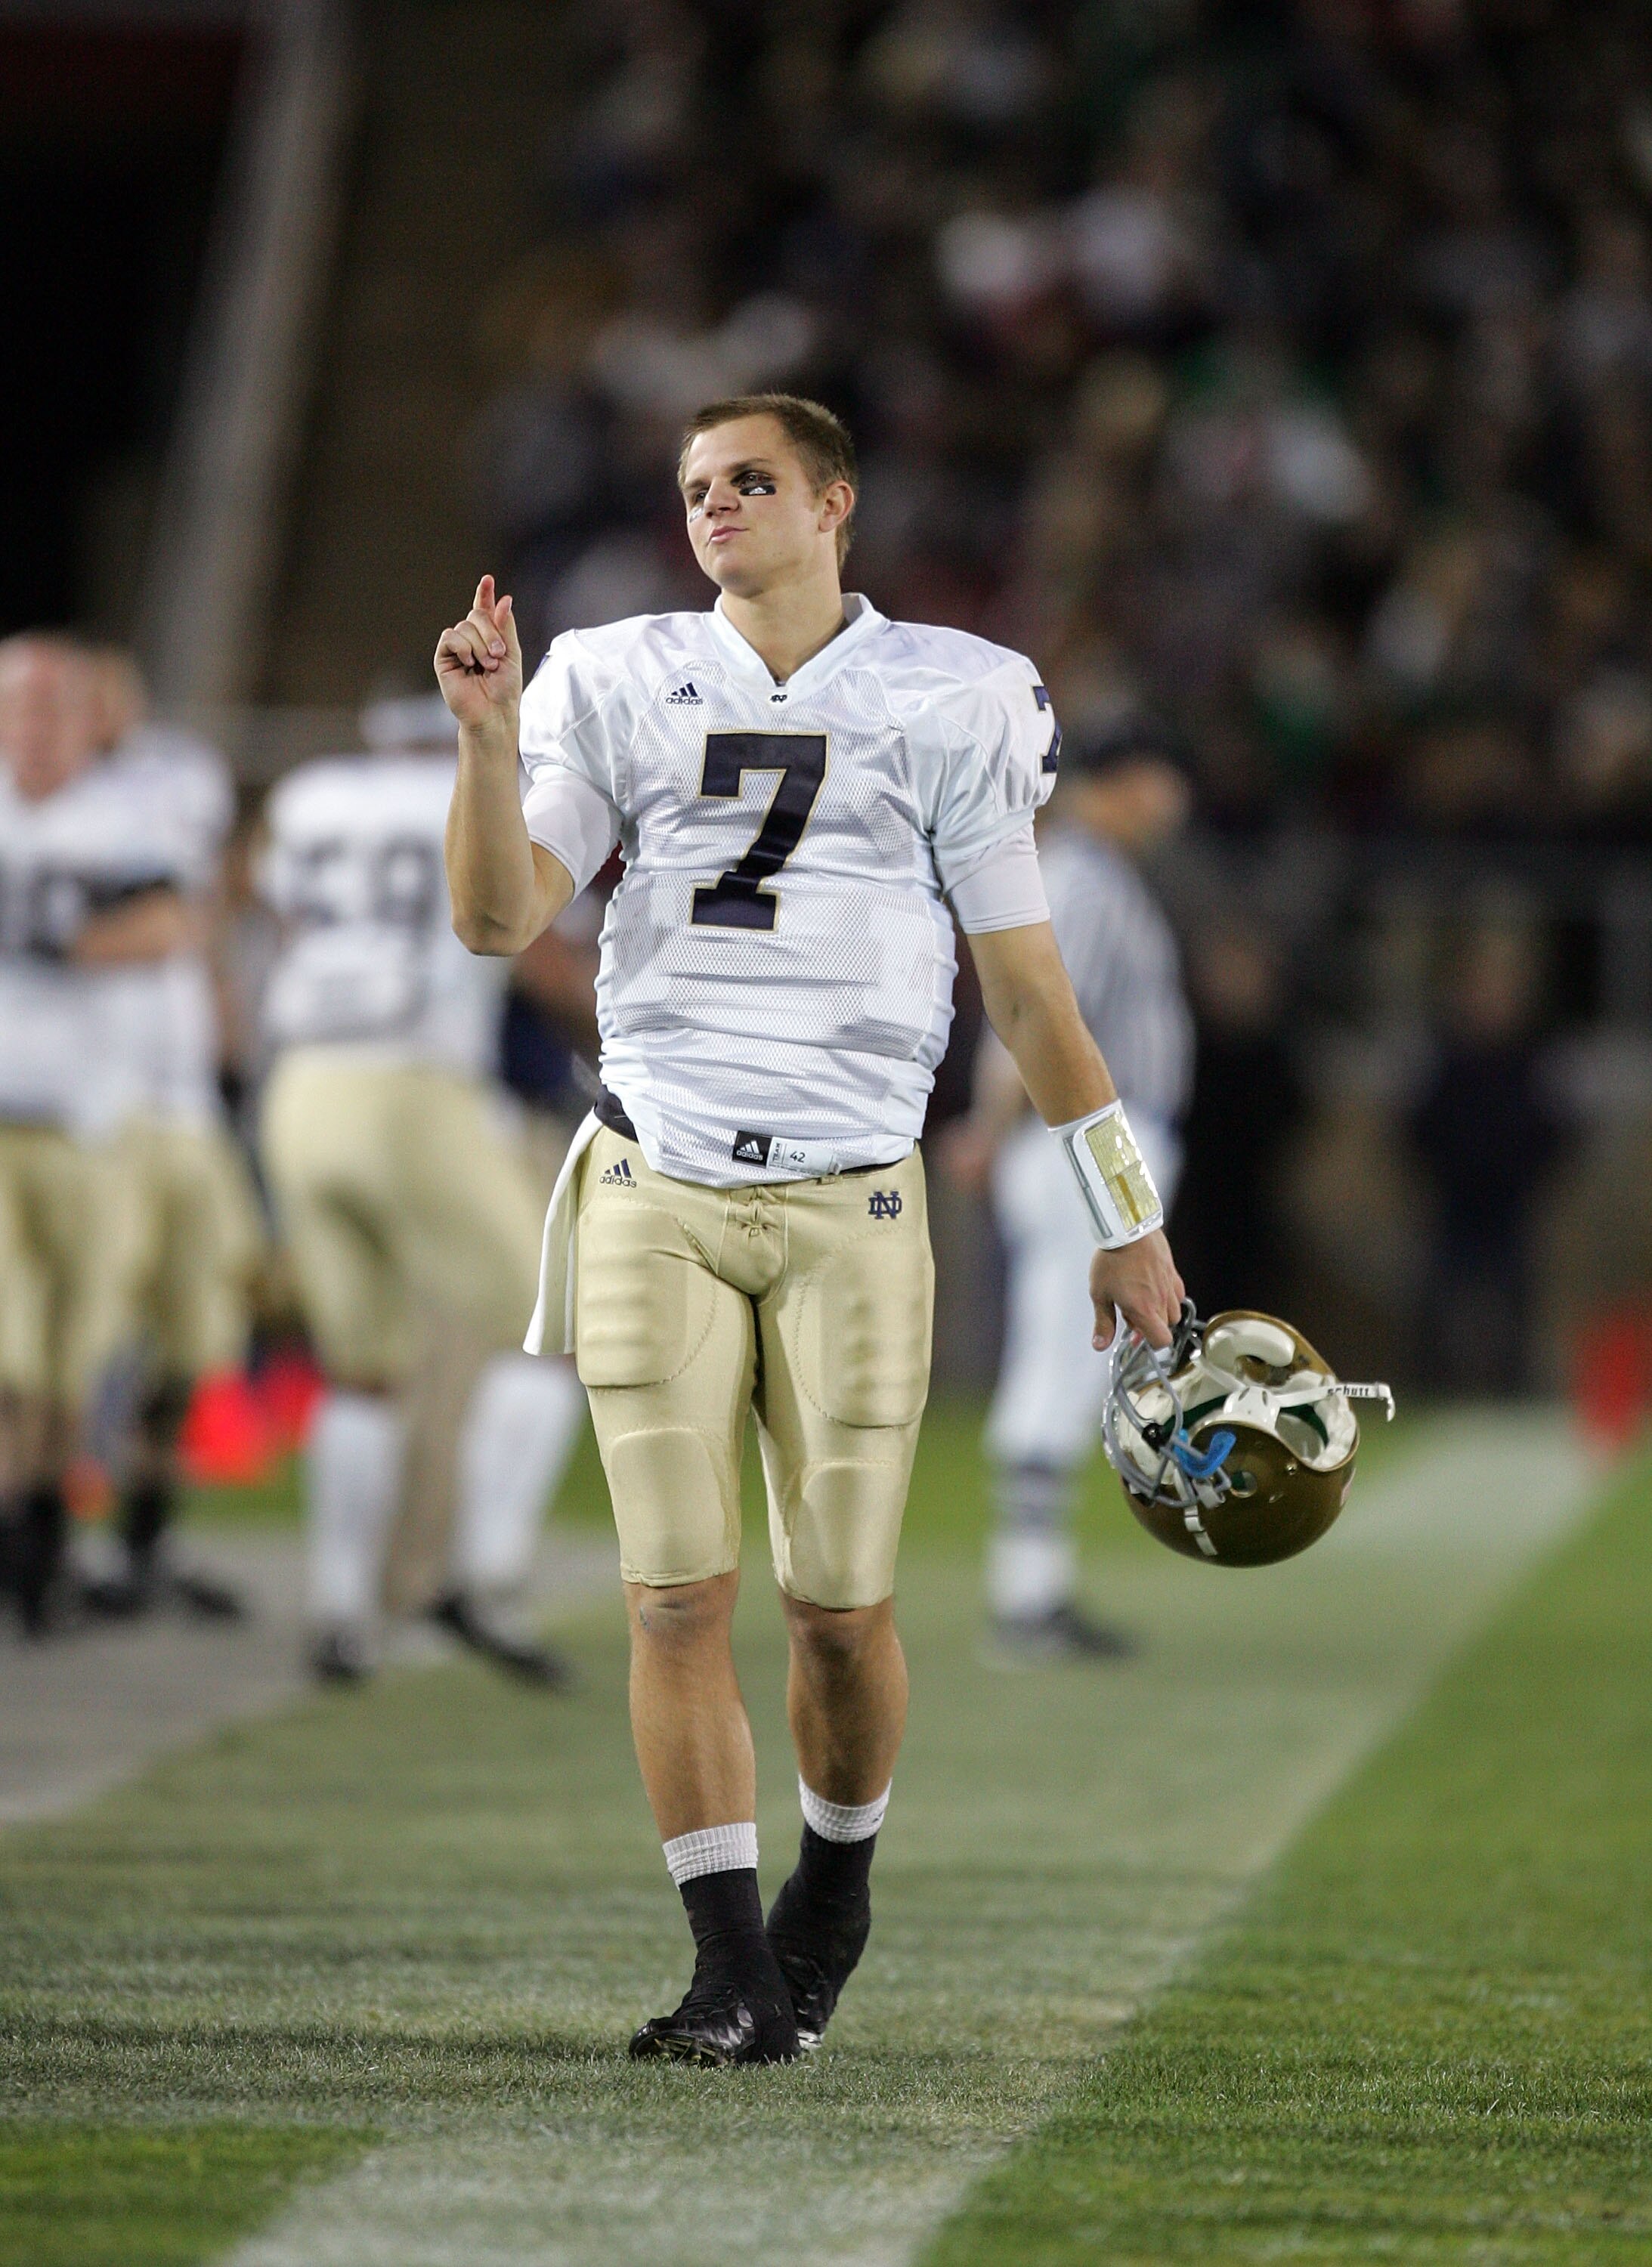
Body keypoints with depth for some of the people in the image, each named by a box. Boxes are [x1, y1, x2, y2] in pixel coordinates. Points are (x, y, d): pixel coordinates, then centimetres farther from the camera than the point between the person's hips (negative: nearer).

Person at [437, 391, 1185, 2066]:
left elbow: (1025, 986, 8)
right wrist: (488, 739, -15)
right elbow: (499, 920, -1)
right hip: (656, 1199, 1)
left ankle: (835, 1875, 28)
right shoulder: (618, 687, 8)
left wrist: (1125, 1221, 9)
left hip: (848, 1205, -1)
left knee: (839, 1607, 0)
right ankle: (734, 1973, -1)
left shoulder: (944, 701, 4)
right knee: (678, 1598, -5)